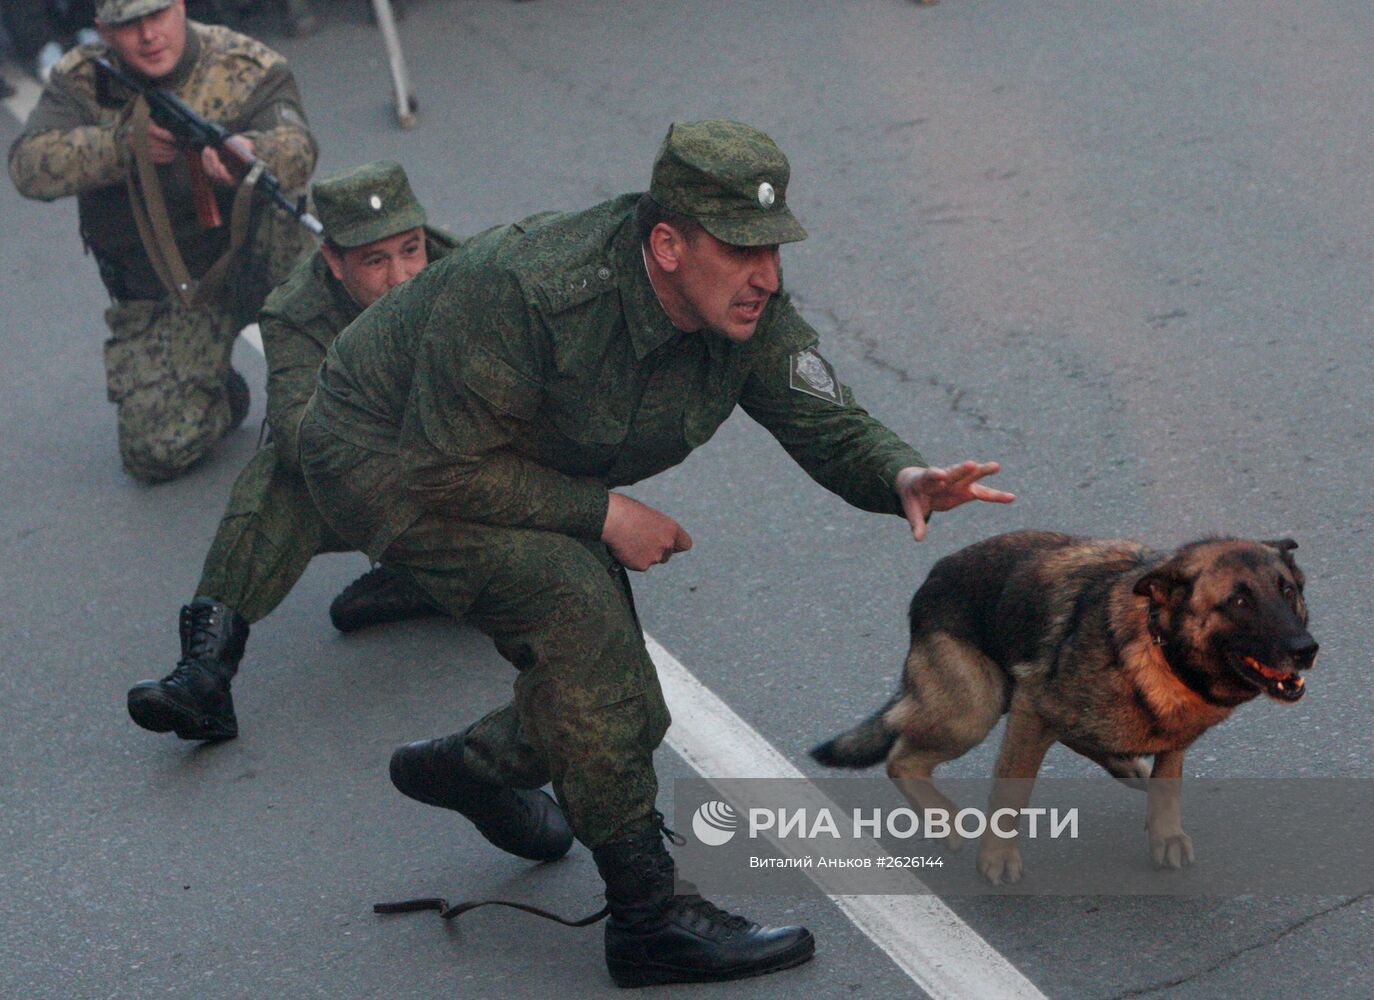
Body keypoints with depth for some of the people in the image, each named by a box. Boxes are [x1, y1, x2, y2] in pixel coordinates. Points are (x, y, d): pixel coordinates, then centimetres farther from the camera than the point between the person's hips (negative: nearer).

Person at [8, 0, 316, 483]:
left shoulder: (248, 70, -13)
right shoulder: (80, 81, -4)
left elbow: (296, 147, -31)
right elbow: (30, 165, -17)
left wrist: (249, 152, -55)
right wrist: (124, 145, -31)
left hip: (249, 264, -2)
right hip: (159, 296, 2)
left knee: (280, 223, -36)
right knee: (158, 452, -10)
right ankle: (221, 395, 24)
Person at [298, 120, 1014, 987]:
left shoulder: (748, 308, -17)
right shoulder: (520, 294, -38)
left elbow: (829, 424, -14)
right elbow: (445, 469, -33)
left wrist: (903, 476, -36)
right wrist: (604, 513, -30)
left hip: (536, 482, 7)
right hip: (386, 460, -7)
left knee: (627, 717, 6)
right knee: (576, 601, -32)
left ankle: (468, 765, 40)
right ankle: (650, 917, -22)